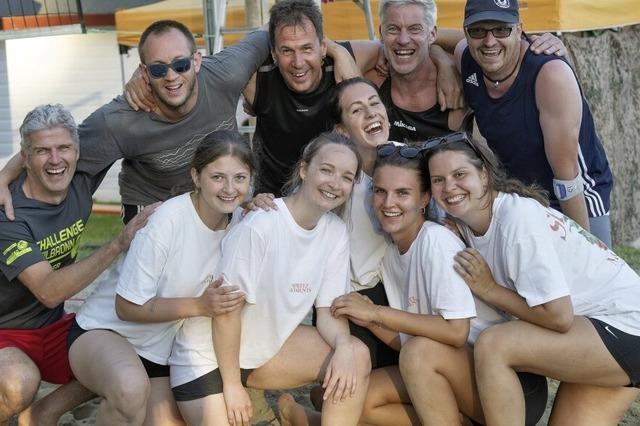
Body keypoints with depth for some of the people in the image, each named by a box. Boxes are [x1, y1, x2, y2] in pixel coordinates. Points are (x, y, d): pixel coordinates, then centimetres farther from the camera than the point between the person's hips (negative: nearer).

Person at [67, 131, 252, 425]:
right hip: (105, 332, -6)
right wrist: (199, 306, -27)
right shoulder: (168, 221, -25)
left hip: (161, 352, 6)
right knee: (131, 388, -37)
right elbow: (128, 308, -20)